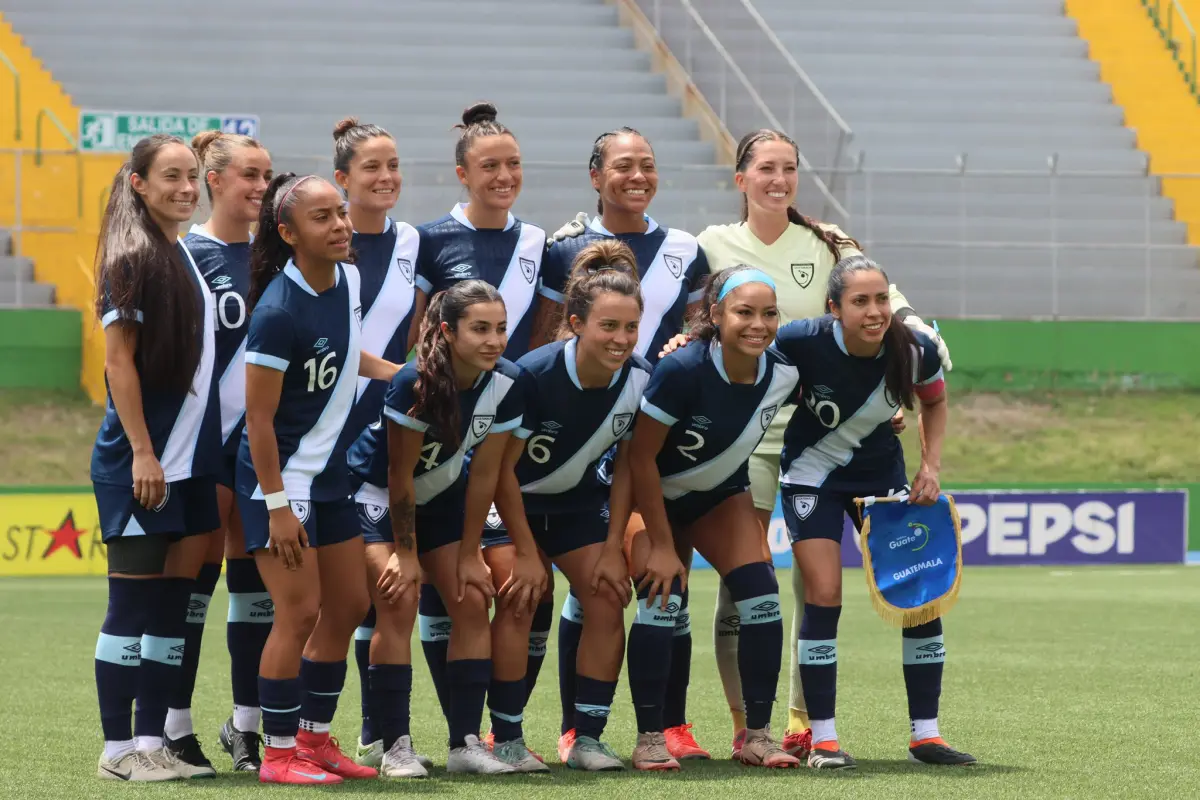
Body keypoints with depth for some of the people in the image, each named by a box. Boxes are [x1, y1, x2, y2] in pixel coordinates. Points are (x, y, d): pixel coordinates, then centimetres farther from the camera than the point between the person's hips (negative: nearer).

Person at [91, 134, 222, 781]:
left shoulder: (184, 257, 14)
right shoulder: (134, 257, -10)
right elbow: (119, 358, -14)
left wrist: (210, 457, 16)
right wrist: (142, 453, -18)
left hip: (188, 459, 8)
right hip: (138, 461, -8)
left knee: (173, 598, 7)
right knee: (134, 601, -3)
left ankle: (152, 742, 12)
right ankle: (118, 749, 2)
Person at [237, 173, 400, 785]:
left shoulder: (348, 280, 0)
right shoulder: (279, 312, -24)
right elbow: (258, 418, -21)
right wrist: (277, 506, -21)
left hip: (329, 471, 9)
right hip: (281, 477, -8)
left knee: (348, 605, 11)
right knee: (300, 612, -9)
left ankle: (314, 739, 22)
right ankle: (279, 754, 1)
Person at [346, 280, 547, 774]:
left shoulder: (505, 384, -18)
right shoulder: (414, 384, -33)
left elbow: (484, 473, -10)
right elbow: (399, 474, -23)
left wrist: (468, 556, -6)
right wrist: (406, 553, -16)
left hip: (440, 495, 6)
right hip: (378, 495, -6)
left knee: (473, 601, -3)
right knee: (398, 603, -18)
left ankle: (466, 742, 1)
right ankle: (393, 745, -14)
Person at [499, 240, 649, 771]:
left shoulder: (640, 379, -18)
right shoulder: (534, 375, -31)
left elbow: (627, 465, -4)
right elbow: (502, 469, -22)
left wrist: (613, 548, -5)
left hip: (578, 498, 4)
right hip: (514, 502, -4)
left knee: (607, 603, -9)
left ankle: (585, 736, 0)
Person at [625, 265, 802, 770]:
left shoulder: (782, 373, -19)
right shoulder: (682, 370, -33)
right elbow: (641, 457, -24)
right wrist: (662, 543, -21)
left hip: (720, 493, 5)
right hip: (653, 496, -5)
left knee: (761, 594, -9)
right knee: (661, 594, -20)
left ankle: (757, 736, 1)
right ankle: (649, 739, -9)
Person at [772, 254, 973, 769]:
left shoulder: (915, 351, -21)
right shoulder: (803, 342, -30)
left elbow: (934, 402, 2)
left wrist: (931, 466, -6)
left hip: (882, 473, 3)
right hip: (812, 474, -3)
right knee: (824, 595, -13)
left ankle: (926, 735, 8)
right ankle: (822, 739, -4)